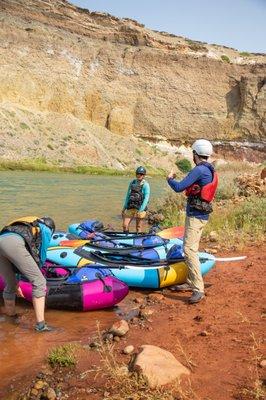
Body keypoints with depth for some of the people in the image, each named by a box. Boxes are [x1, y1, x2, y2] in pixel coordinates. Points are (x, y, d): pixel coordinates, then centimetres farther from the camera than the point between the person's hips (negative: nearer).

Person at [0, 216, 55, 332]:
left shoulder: (28, 225, 42)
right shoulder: (46, 229, 26)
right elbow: (41, 256, 23)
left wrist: (16, 281, 48)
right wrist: (36, 272, 41)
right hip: (14, 243, -7)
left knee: (10, 286, 23)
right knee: (39, 282, -1)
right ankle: (40, 324, -8)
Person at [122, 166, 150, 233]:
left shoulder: (145, 185, -5)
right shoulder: (132, 183, 12)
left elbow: (146, 198, -13)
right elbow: (128, 196, 17)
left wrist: (140, 211, -21)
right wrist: (124, 208, 13)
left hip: (140, 208, -5)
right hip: (130, 208, 5)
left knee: (139, 228, 3)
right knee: (125, 225, -2)